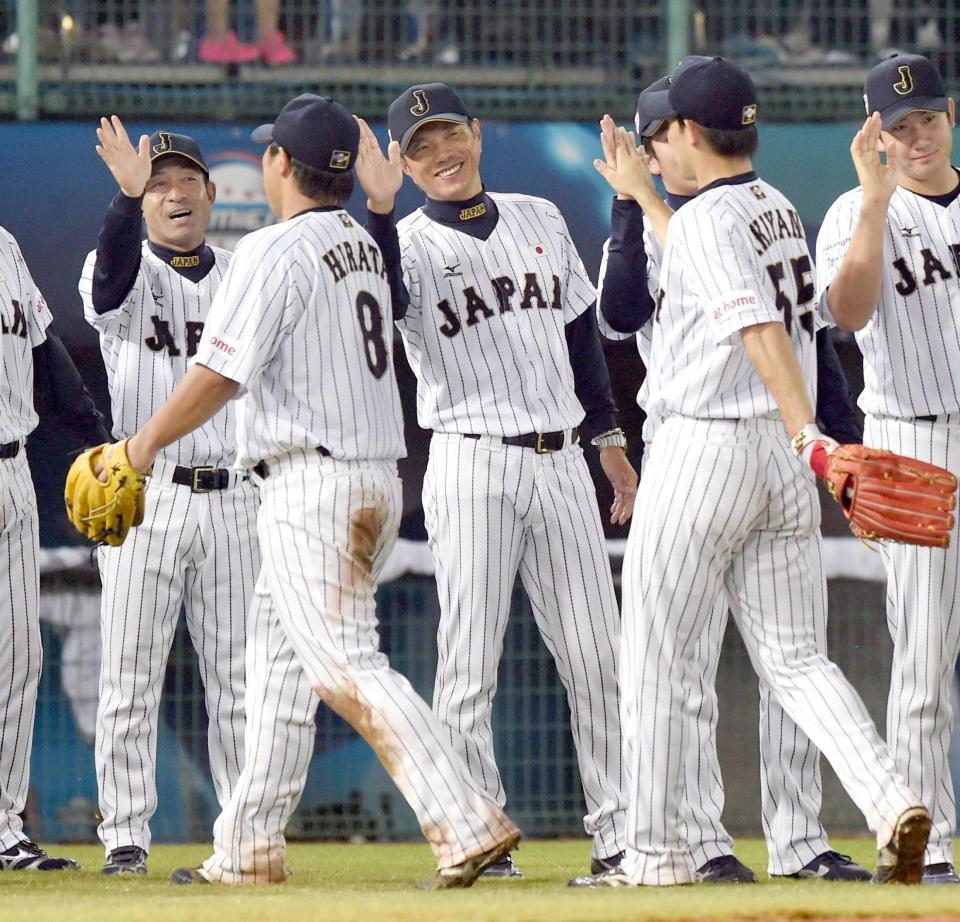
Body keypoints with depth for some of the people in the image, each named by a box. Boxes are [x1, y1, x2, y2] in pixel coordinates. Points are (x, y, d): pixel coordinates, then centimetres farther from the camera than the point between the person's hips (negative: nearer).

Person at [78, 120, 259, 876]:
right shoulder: (130, 273, 1)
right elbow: (112, 280, -24)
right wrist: (128, 194, -44)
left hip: (233, 500, 3)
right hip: (144, 495, -3)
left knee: (239, 681, 5)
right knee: (131, 678, -2)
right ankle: (126, 837, 2)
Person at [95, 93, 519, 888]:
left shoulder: (274, 252, -13)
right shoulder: (364, 246, 13)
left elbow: (219, 375, -15)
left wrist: (146, 443, -4)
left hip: (311, 480, -9)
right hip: (379, 477, 9)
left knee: (345, 665, -13)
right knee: (279, 653, 16)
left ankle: (467, 822, -23)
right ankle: (250, 846, 19)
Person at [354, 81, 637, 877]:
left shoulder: (540, 220, 15)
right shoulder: (410, 243, 0)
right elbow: (382, 295, -23)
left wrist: (609, 437, 19)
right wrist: (378, 208, -35)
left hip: (560, 461, 4)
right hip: (472, 465, -4)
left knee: (597, 658, 4)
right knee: (469, 663, -5)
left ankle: (619, 831, 9)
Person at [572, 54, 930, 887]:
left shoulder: (707, 220, -14)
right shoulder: (781, 211, 13)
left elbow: (760, 330, -29)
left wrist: (809, 435, -38)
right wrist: (640, 195, 39)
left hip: (705, 451, -8)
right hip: (782, 459, 8)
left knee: (656, 660, 3)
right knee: (796, 660, 7)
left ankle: (659, 853, 7)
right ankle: (893, 803, -14)